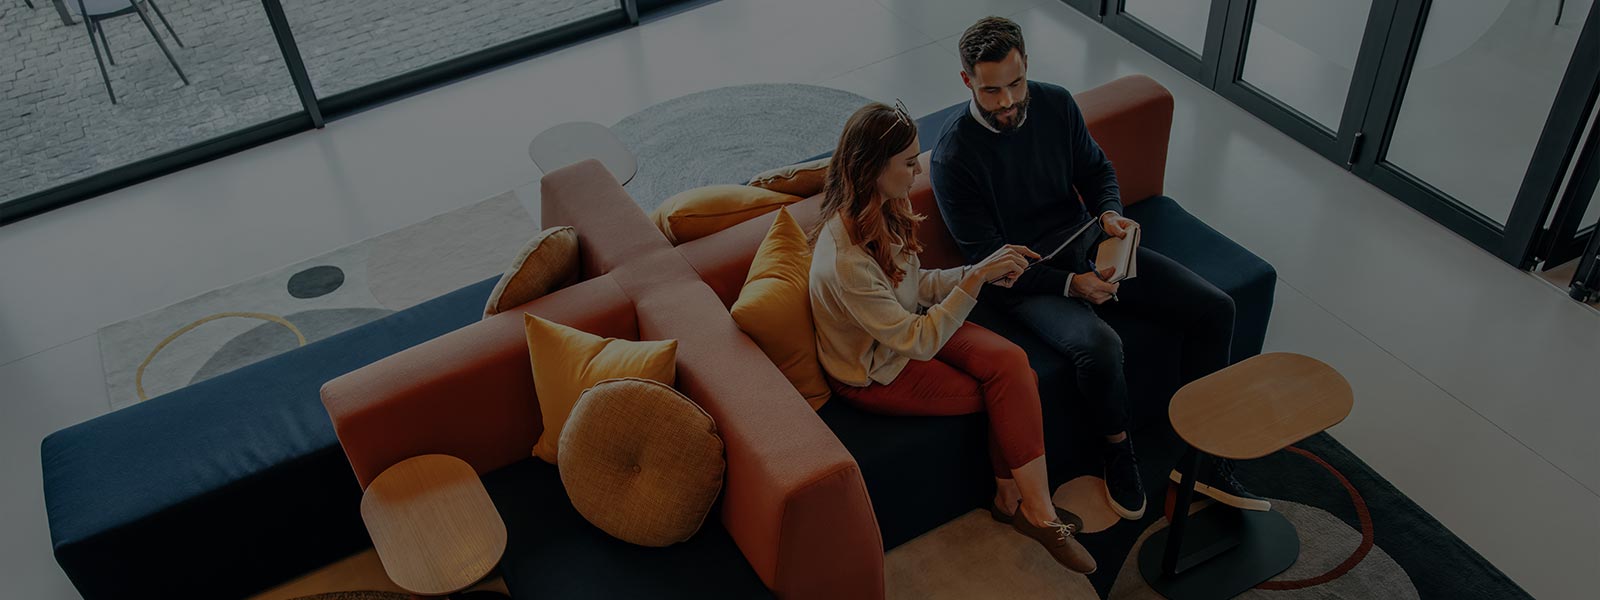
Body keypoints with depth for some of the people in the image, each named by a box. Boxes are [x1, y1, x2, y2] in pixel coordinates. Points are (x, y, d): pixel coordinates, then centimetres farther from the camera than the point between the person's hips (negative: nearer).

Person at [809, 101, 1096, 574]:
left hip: (910, 329, 7)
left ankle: (1012, 499, -1)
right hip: (877, 372, -7)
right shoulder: (844, 261, -34)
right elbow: (918, 342, -30)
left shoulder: (886, 208, -7)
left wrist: (985, 271, -8)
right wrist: (977, 277, -33)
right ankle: (1035, 512, 9)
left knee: (1011, 363, -16)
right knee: (1016, 390, -10)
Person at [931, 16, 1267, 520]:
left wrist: (1109, 212, -9)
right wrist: (1070, 285, -25)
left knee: (1213, 308, -5)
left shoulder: (1055, 104, -3)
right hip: (1025, 280, -6)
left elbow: (1096, 168, 13)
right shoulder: (952, 157, -19)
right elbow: (988, 258, -17)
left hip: (1087, 246, 7)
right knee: (1098, 346, -36)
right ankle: (1119, 454, -3)